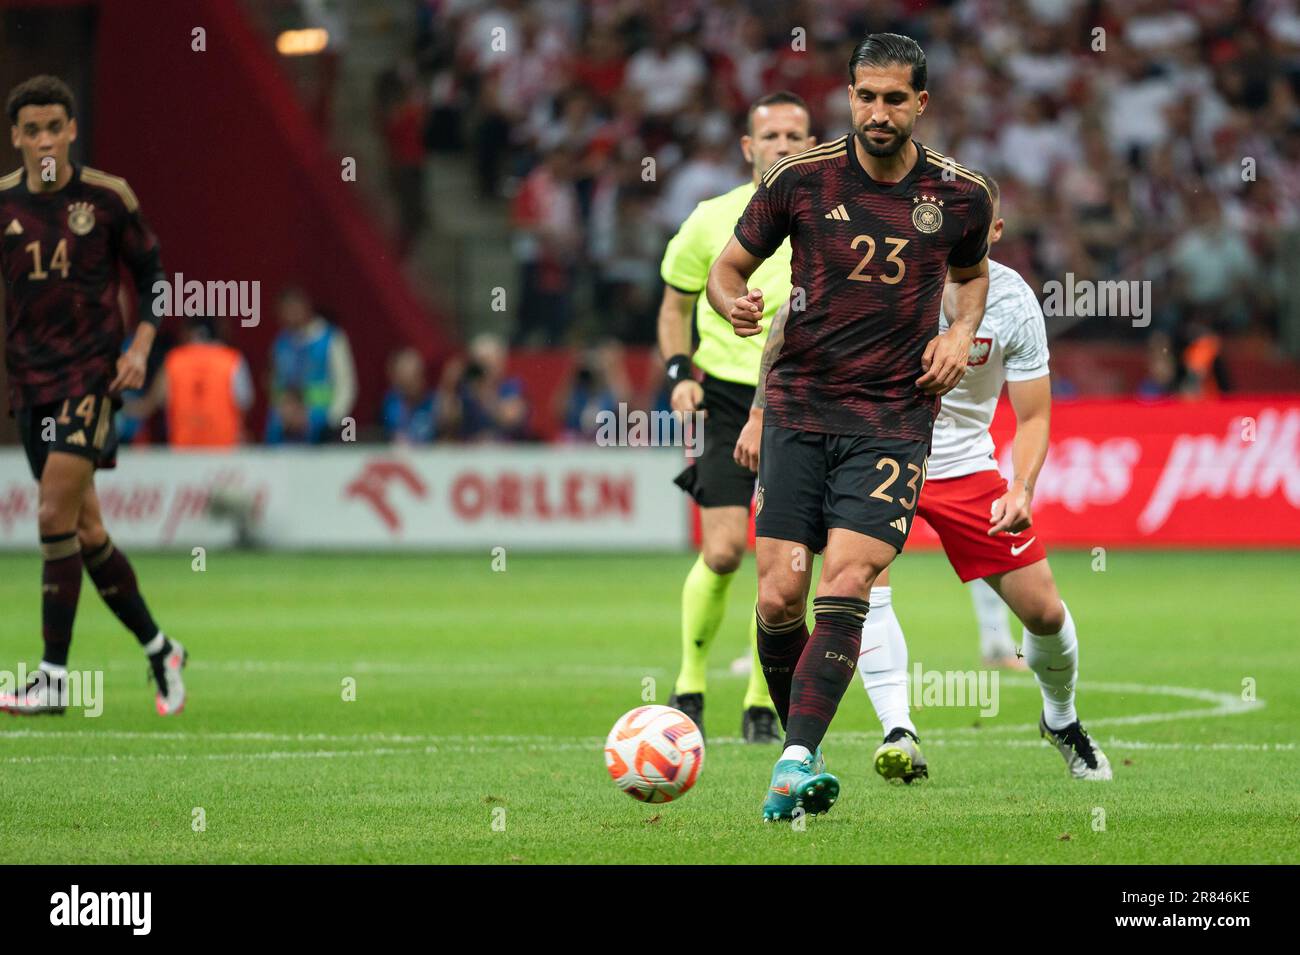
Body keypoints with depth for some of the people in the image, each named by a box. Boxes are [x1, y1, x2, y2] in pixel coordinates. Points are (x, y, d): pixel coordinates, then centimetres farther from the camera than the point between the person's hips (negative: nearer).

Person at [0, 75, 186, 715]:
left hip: (91, 374, -4)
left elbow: (152, 273, 7)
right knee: (85, 530, 6)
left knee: (56, 515, -17)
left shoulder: (107, 197, -3)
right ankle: (158, 649, 23)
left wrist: (140, 347, -6)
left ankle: (54, 678, -14)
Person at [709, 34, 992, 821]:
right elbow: (728, 267, 10)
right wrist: (736, 304, -13)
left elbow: (972, 274, 23)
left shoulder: (961, 195, 2)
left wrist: (960, 334, 3)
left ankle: (796, 763, -25)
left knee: (847, 581, -18)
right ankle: (798, 744, 16)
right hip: (799, 407, 1)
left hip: (895, 418, -1)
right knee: (780, 595, -6)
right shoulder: (800, 180, -1)